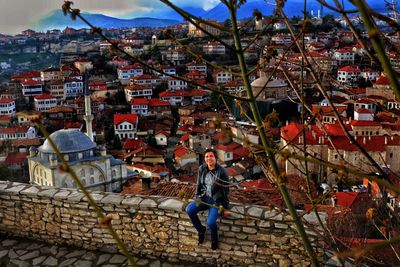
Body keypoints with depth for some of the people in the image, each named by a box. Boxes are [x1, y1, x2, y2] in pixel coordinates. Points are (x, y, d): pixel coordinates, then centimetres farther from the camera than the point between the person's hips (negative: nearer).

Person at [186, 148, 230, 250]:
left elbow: (226, 190, -12)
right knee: (189, 210, -17)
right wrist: (197, 197, 2)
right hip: (204, 198, 5)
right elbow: (198, 184, 11)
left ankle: (214, 239, 11)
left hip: (217, 201, -5)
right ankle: (201, 230, 10)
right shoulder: (201, 169, -3)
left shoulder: (222, 171, -18)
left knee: (210, 222, -25)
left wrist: (225, 207, -11)